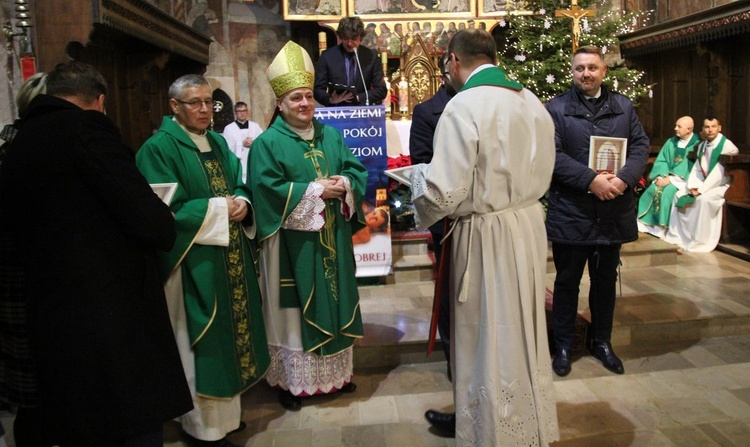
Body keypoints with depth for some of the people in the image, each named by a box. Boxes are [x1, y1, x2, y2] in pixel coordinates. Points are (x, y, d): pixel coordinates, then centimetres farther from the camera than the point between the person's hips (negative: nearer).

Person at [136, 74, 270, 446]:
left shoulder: (218, 143, 13)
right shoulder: (158, 148, -10)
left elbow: (240, 185, 15)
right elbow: (165, 209, -17)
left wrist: (241, 202, -7)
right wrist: (216, 209, -17)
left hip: (231, 256, 8)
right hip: (193, 260, -7)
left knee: (230, 331, 14)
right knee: (200, 342, 2)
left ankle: (225, 410, 31)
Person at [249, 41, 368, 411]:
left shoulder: (331, 136, 12)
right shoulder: (268, 143, -5)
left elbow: (357, 171, 10)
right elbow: (268, 189, -14)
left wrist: (342, 184, -13)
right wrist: (316, 191, -17)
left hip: (332, 239, 5)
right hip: (294, 244, -5)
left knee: (334, 301, 12)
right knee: (295, 308, 1)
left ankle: (335, 373, 26)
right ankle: (292, 381, 16)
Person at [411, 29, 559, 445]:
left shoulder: (464, 106, -19)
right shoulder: (532, 101, 4)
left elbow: (444, 192, -22)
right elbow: (540, 174, 11)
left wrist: (417, 176, -2)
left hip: (487, 236, -7)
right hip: (529, 224, 8)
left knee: (486, 336, 9)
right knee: (521, 329, 21)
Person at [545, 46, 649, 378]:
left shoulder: (624, 107, 10)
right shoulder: (556, 108, -2)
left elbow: (641, 145, 4)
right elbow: (552, 154, -12)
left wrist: (624, 178, -14)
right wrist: (590, 179, -21)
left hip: (613, 210, 4)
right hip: (570, 211, -3)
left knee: (605, 280, 16)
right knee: (567, 281, 8)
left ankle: (601, 341, 33)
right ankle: (563, 346, 22)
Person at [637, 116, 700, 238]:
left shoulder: (696, 145, -7)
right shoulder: (671, 142, 11)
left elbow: (690, 168, -14)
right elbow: (661, 161, 8)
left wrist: (670, 179, -19)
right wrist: (661, 176, -10)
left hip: (684, 179, -5)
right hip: (666, 177, 5)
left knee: (668, 192, -31)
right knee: (652, 189, -21)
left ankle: (662, 228, -26)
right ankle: (646, 224, -19)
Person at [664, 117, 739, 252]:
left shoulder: (727, 146, -15)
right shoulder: (702, 146, 9)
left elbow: (720, 173, -22)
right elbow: (696, 168, 8)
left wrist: (701, 190, -23)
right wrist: (693, 185, -11)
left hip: (722, 185, -8)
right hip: (705, 184, 8)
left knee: (703, 199, -33)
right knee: (679, 195, -6)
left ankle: (701, 241, -27)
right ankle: (677, 235, -1)